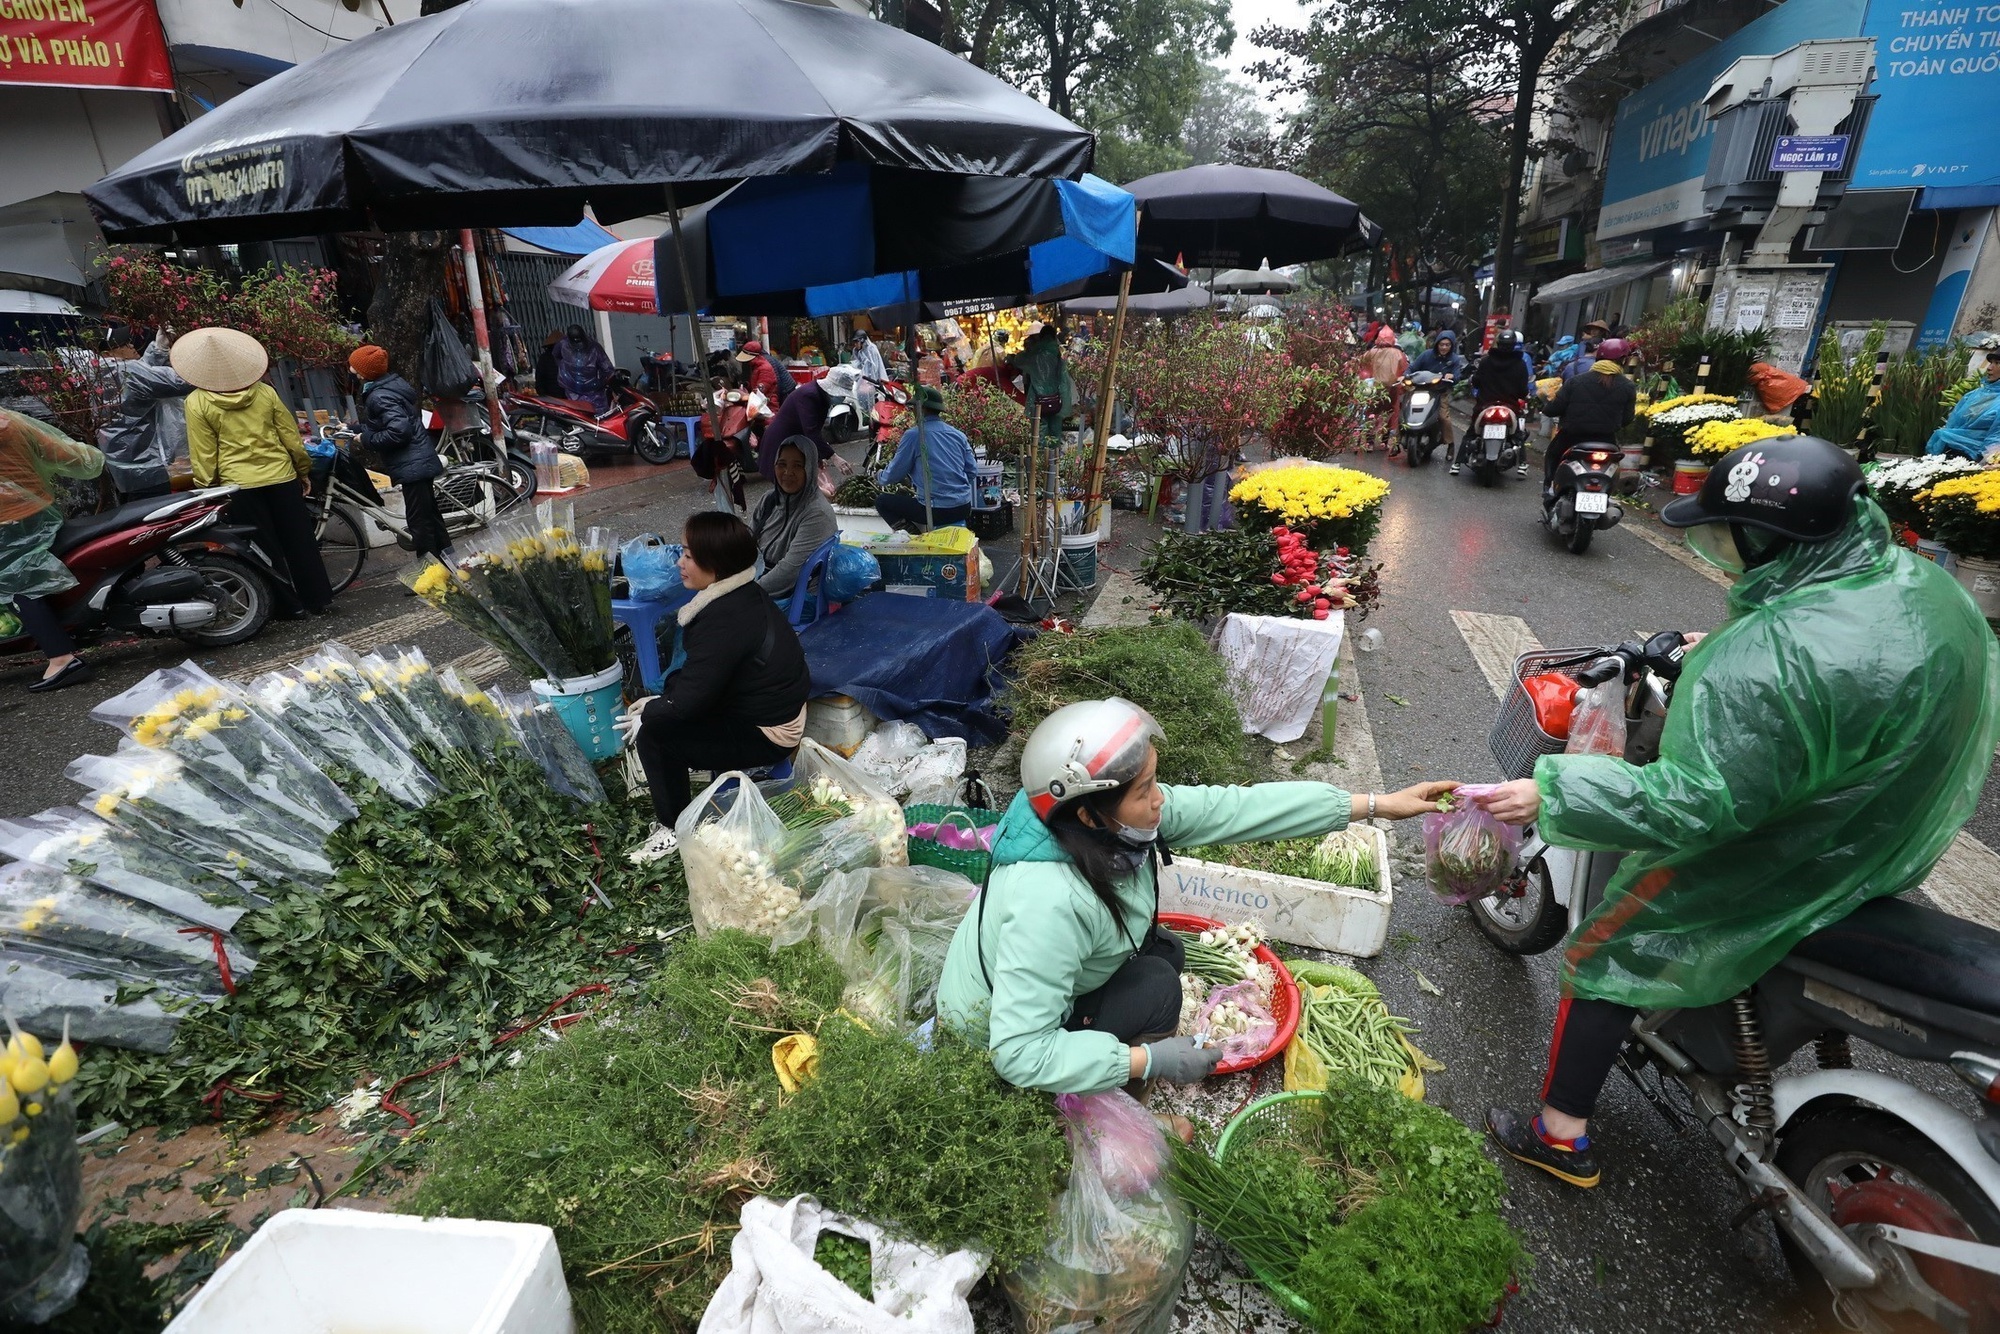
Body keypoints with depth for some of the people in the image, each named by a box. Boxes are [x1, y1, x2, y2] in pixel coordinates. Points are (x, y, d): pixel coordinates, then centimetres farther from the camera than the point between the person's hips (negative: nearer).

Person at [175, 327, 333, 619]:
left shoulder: (197, 402, -5)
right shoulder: (265, 392, 0)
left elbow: (203, 455, -5)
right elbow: (291, 436, 3)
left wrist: (206, 490, 5)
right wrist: (304, 471, 14)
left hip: (239, 485, -2)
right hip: (282, 477, 2)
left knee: (266, 548, 7)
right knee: (300, 541, 10)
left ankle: (290, 604, 12)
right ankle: (320, 599, 13)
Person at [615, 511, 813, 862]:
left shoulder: (725, 620, -29)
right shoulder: (743, 595, 1)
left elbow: (689, 700, -25)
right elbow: (697, 675, 12)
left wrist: (647, 714, -6)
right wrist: (659, 700, 4)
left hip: (763, 736, -10)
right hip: (770, 709, 10)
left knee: (652, 733, -10)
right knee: (658, 711, 15)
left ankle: (675, 829, 6)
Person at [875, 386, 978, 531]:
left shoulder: (913, 435, -9)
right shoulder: (958, 434, 6)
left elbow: (894, 474, -1)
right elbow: (972, 472, 10)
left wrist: (879, 478, 22)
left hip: (937, 510, -7)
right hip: (964, 508, 7)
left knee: (881, 502, 11)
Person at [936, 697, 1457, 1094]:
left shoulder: (1118, 815, -20)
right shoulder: (1049, 903, -40)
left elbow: (1233, 808, -16)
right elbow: (1020, 1054, -36)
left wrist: (1378, 804, -12)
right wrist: (1149, 1061, -30)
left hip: (1056, 986, 7)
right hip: (995, 1046, -7)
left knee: (1163, 949, 0)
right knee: (1155, 986, -17)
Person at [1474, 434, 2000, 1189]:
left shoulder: (1774, 661, -36)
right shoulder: (1924, 583, -7)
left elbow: (1695, 802, -36)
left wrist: (1550, 796, -34)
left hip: (1783, 868, -9)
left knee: (1608, 954, 4)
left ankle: (1561, 1137, 15)